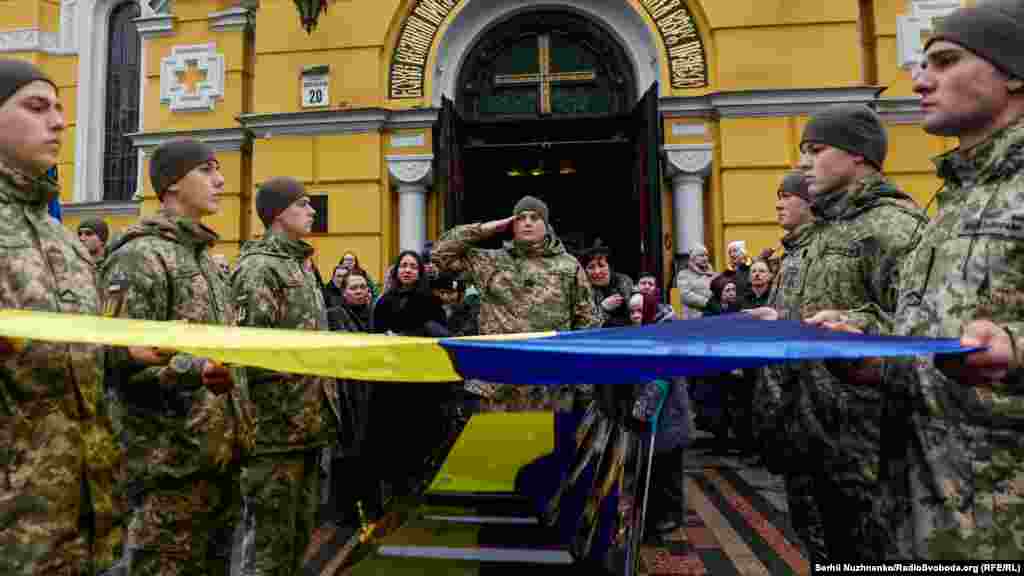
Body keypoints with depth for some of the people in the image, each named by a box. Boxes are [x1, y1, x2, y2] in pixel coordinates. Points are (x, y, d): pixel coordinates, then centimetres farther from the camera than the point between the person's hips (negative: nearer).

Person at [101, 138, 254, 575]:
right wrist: (195, 370, -32)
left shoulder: (203, 255, 16)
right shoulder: (139, 256, -12)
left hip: (221, 453, 8)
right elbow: (122, 361, -19)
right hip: (173, 460, -8)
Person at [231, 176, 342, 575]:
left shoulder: (300, 264, 17)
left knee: (300, 530, 18)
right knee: (270, 540, 2)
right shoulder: (259, 266, -12)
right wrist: (315, 356, -21)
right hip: (277, 425, -9)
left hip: (307, 422, 9)